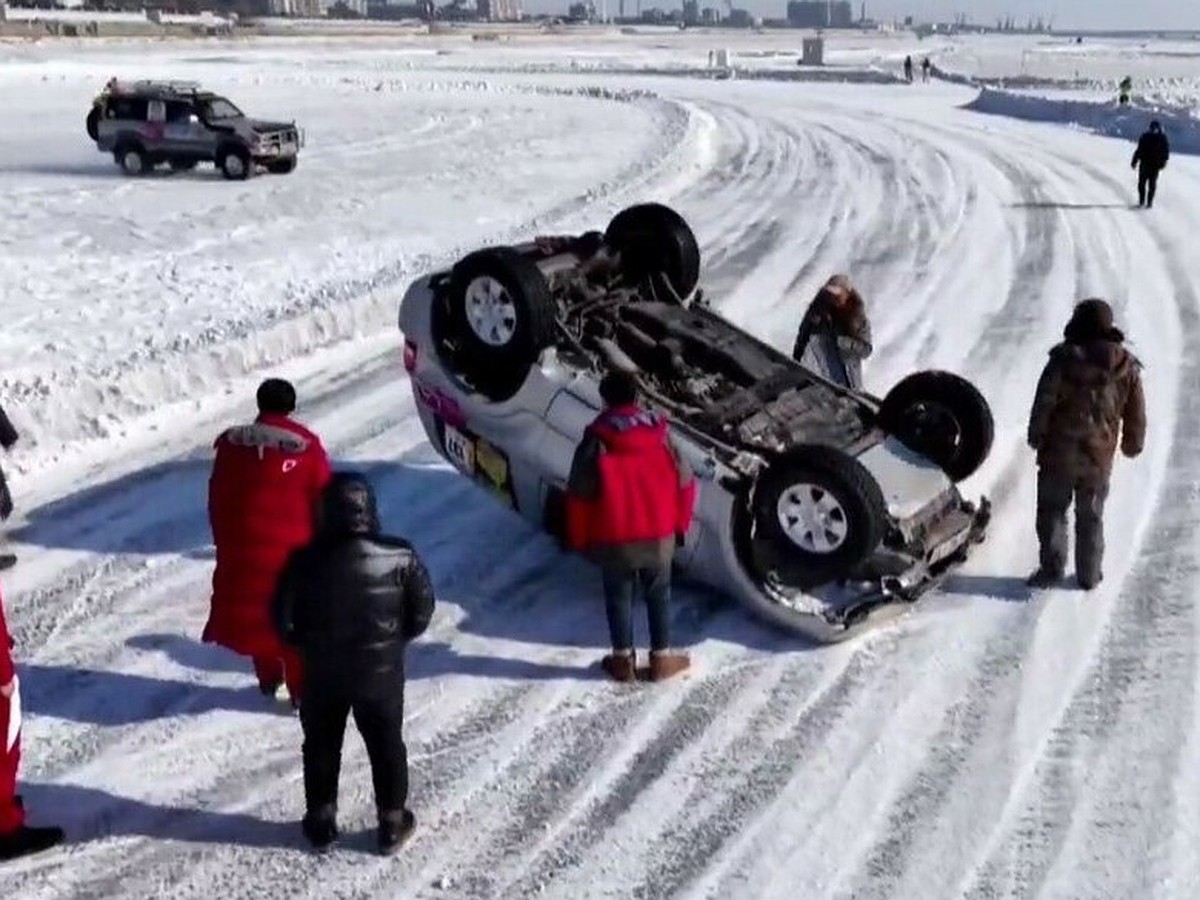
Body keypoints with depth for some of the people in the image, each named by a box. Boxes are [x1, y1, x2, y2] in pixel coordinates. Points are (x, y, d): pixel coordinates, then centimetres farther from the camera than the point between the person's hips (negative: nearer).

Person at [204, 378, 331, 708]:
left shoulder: (232, 443, 1)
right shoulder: (307, 446, -8)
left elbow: (217, 499, 8)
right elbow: (323, 502, -3)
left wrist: (225, 542, 18)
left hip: (243, 548, 3)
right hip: (292, 548, -3)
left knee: (256, 609, 19)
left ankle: (268, 677, 32)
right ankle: (301, 688, 11)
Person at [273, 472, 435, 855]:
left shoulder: (305, 561, -18)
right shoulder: (400, 557, -17)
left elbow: (284, 621, -9)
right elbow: (422, 612, -6)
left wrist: (310, 645, 9)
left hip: (323, 674, 0)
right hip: (381, 672, 0)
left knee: (321, 747, 20)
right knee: (387, 747, 18)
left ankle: (321, 820, 33)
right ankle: (392, 823, 28)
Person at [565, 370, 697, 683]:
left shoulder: (596, 440, -9)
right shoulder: (661, 434, -1)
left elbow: (579, 493, -9)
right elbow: (684, 482, 3)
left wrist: (579, 538, 2)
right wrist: (679, 525, 15)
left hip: (613, 536, -2)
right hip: (659, 534, 2)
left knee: (619, 596, 12)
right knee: (659, 595, 15)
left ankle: (623, 659, 16)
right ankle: (661, 658, 19)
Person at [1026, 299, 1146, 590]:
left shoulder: (1064, 360, -11)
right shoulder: (1127, 367, 1)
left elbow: (1043, 403, -10)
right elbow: (1136, 414, 8)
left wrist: (1036, 437, 3)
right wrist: (1133, 444, 23)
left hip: (1060, 452, -3)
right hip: (1099, 457, 3)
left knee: (1052, 510, 9)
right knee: (1090, 517, 14)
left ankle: (1051, 567, 6)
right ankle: (1089, 574, 18)